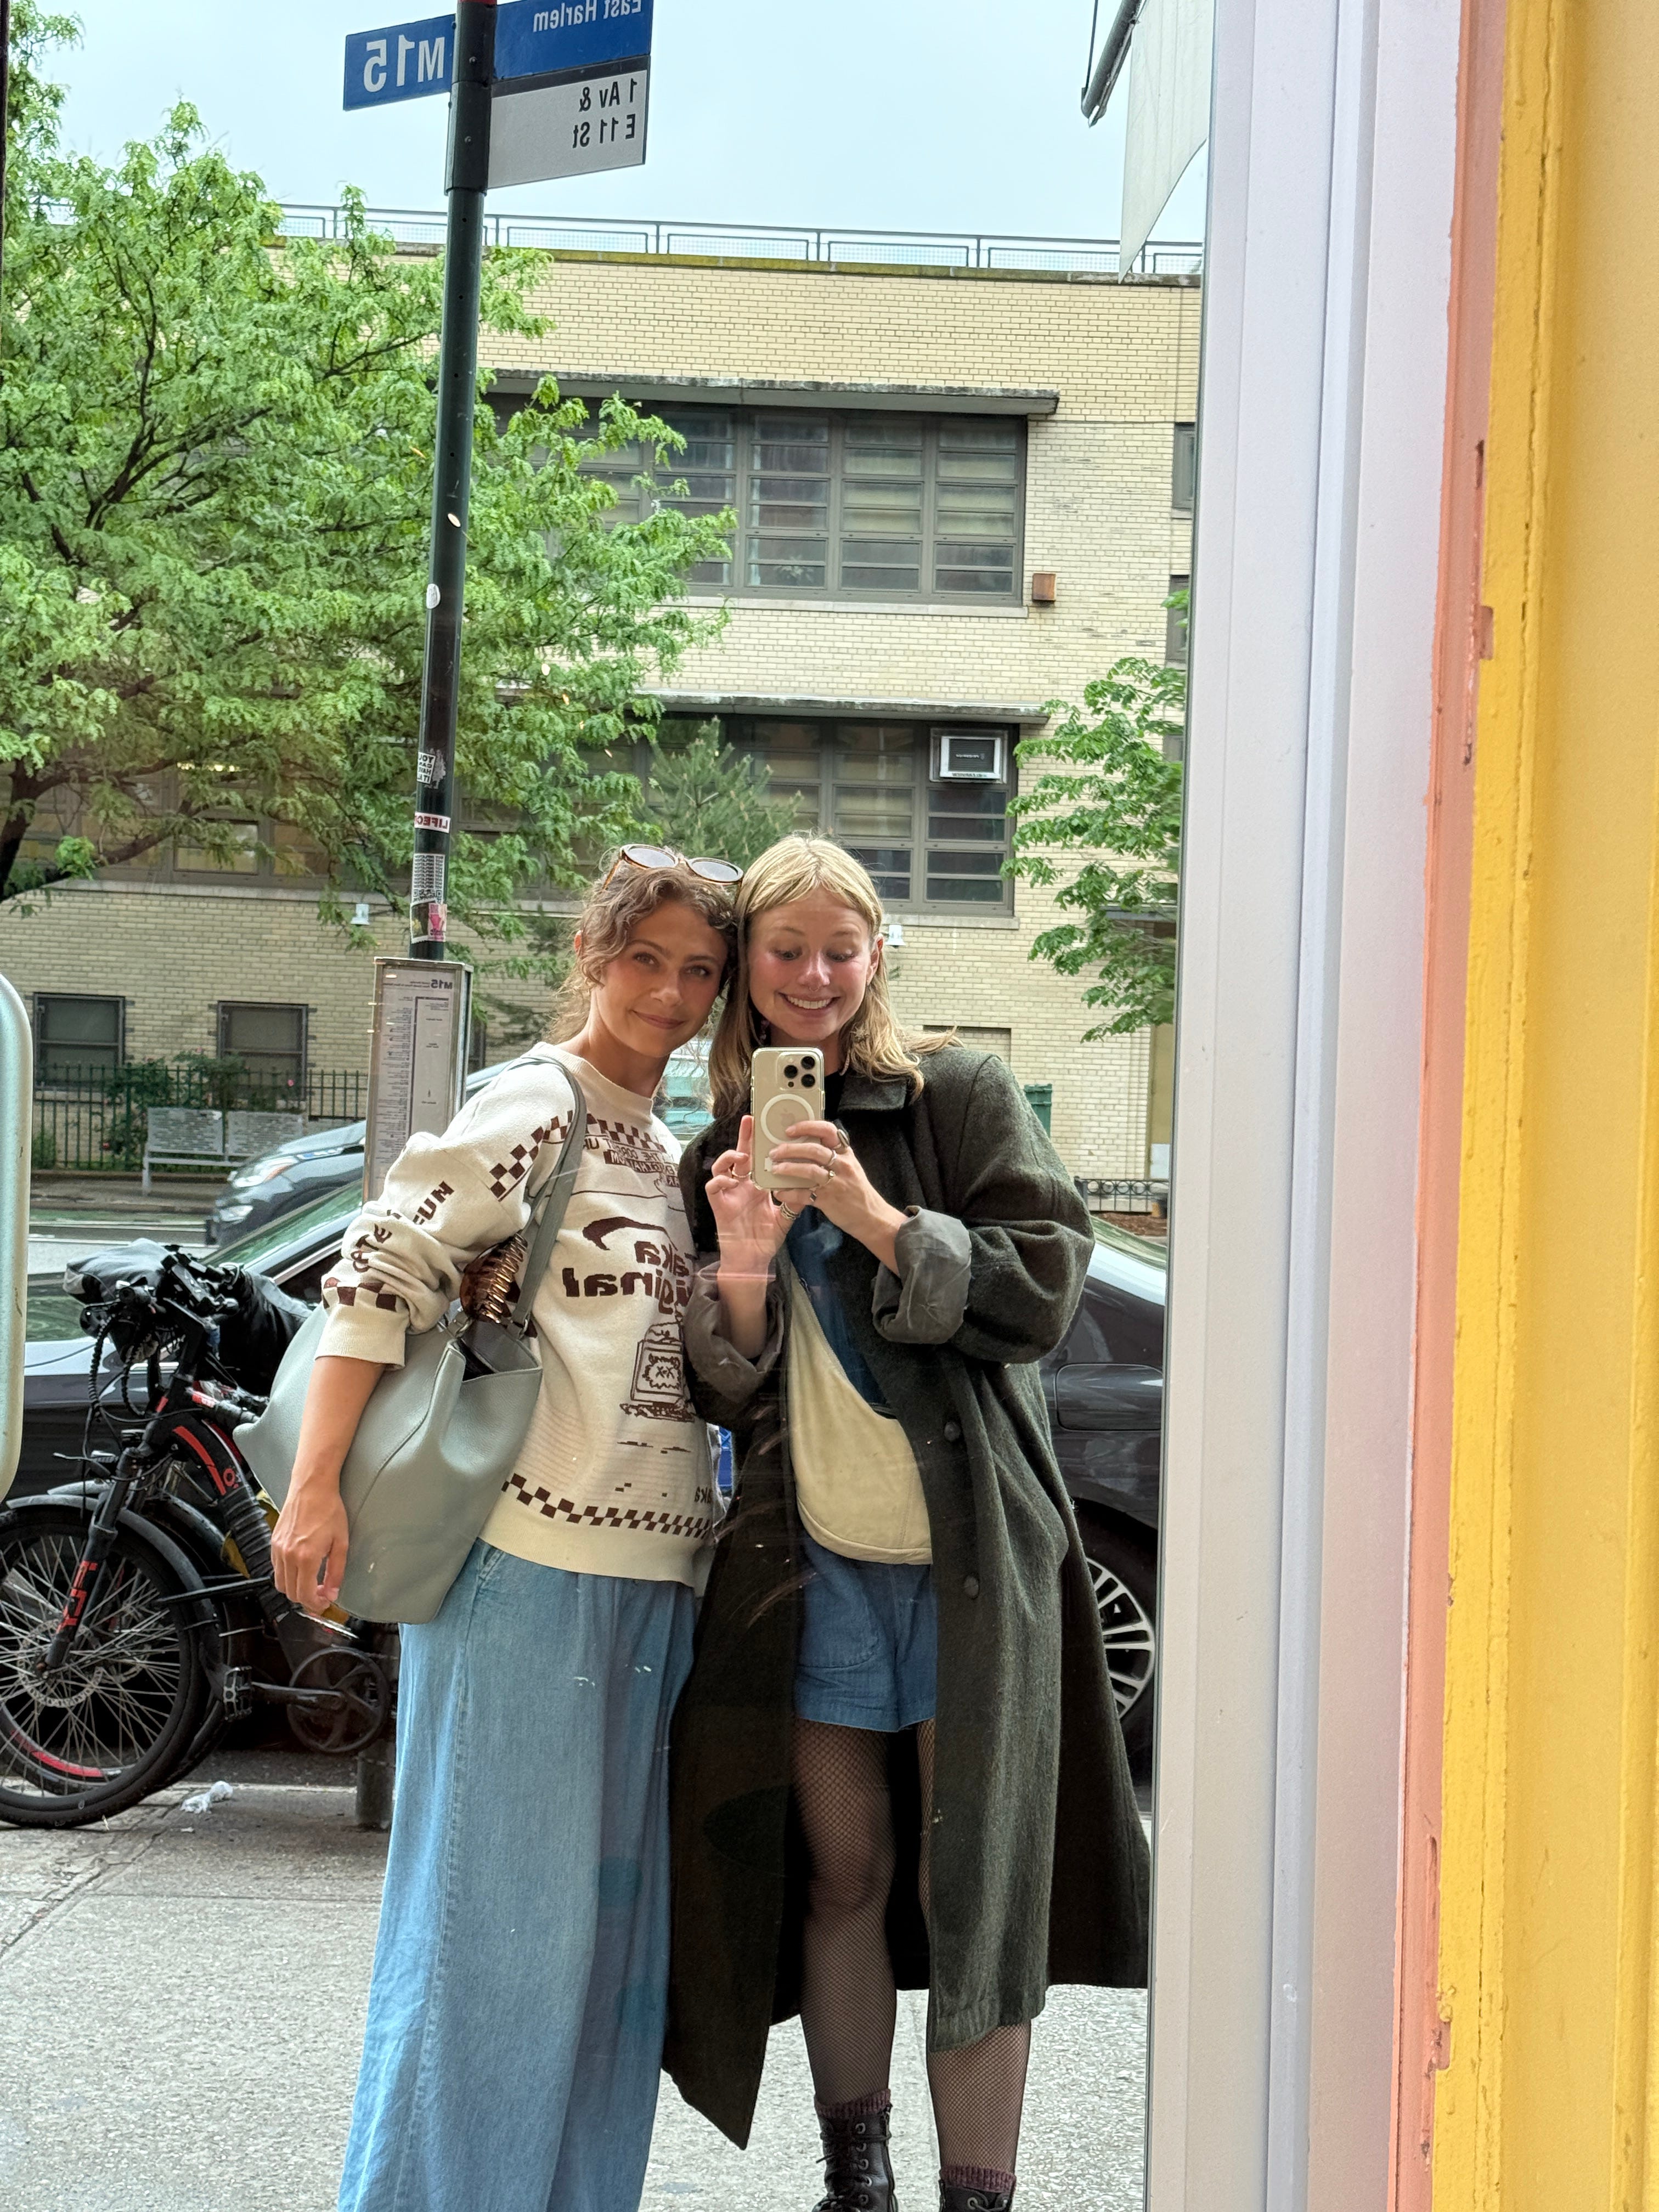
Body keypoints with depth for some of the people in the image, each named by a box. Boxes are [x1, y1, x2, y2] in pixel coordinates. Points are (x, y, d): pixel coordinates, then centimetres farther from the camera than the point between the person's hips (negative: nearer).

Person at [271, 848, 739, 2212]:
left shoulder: (673, 1152, 17)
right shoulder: (534, 1106, -6)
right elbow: (383, 1271, -14)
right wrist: (316, 1488, -19)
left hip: (657, 1574, 8)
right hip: (533, 1559, -8)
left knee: (617, 1916, 14)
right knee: (502, 1912, -1)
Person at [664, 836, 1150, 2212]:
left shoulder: (962, 1096, 0)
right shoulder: (722, 1150, 11)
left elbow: (1043, 1294, -8)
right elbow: (722, 1389, 9)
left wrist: (874, 1217, -19)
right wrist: (741, 1271, -12)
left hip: (967, 1553, -3)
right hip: (810, 1559, 3)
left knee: (975, 1887, 0)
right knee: (843, 1869, 10)